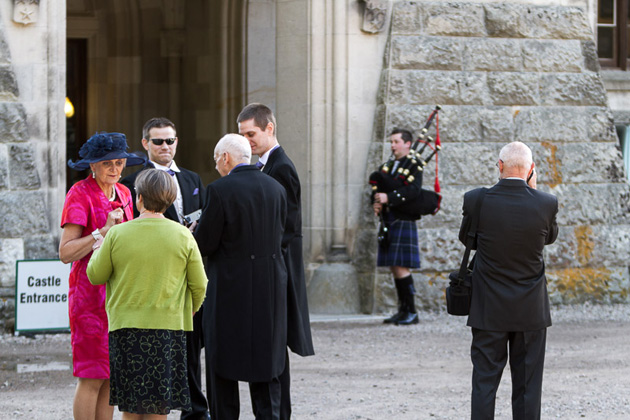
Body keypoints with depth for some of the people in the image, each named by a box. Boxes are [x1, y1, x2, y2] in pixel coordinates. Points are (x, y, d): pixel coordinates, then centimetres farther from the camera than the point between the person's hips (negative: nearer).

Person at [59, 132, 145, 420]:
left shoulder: (123, 193, 13)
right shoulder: (79, 194, -8)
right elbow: (66, 253, -14)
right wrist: (105, 230, -19)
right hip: (90, 295, -7)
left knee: (112, 377, 5)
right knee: (92, 379, -7)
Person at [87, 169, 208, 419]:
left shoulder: (117, 234, -6)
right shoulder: (183, 236, -3)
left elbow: (95, 276, 4)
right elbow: (199, 286, 3)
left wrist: (99, 242, 21)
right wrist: (188, 310, 22)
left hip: (125, 325, 0)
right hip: (168, 326, 0)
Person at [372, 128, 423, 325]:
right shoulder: (388, 166, 20)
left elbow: (414, 190, -18)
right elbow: (379, 191, 17)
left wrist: (389, 197, -25)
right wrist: (376, 204, -5)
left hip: (403, 222, -8)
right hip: (388, 224, 8)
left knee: (401, 268, -12)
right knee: (394, 268, 8)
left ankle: (411, 312, -8)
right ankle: (403, 310, 13)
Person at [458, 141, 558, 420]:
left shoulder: (476, 200, -11)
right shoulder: (546, 204, -10)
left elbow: (466, 239, 6)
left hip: (489, 310, 0)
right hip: (531, 312, 0)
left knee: (484, 383, 5)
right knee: (527, 387, 7)